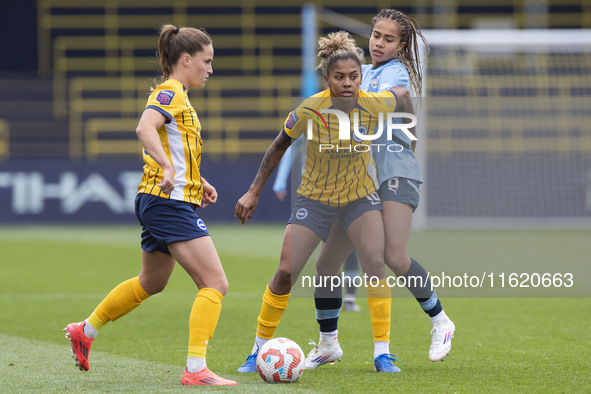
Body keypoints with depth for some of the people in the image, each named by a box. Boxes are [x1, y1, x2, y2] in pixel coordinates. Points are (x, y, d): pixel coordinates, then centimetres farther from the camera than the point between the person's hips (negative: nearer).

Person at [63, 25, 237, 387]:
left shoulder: (176, 96, 19)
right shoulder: (171, 93, -12)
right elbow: (145, 128, -30)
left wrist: (198, 183, 22)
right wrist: (168, 170, -41)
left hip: (159, 203, 11)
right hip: (171, 203, -11)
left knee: (152, 283, 27)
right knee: (215, 284, -15)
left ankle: (85, 331, 39)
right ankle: (196, 370, -20)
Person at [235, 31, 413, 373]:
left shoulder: (375, 106, -21)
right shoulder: (310, 110, -23)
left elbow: (403, 93, 3)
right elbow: (280, 145, -6)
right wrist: (254, 192, -4)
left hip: (361, 196, 0)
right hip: (315, 197, 0)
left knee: (375, 264, -20)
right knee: (285, 273, -6)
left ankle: (382, 352, -11)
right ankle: (259, 350, 12)